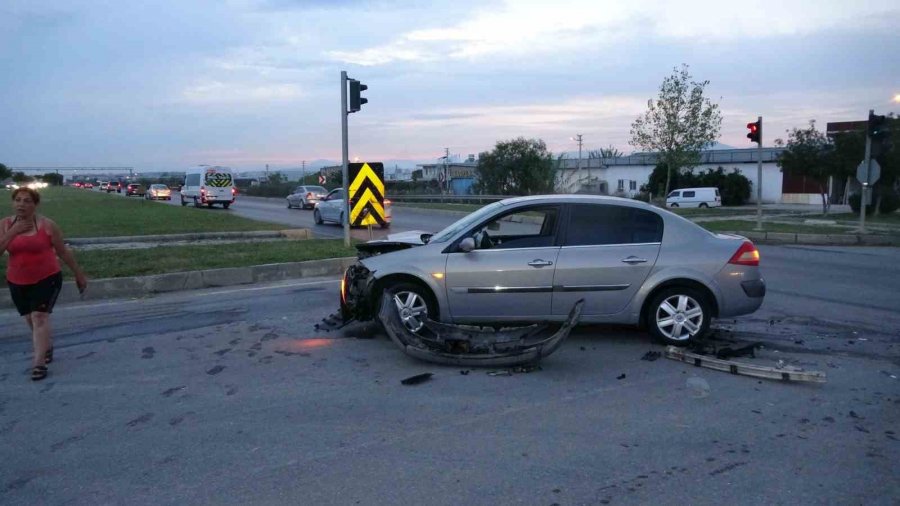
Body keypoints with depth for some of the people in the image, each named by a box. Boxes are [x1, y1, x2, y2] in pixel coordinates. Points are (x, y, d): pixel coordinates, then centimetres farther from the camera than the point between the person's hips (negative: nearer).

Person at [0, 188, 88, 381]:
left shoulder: (47, 225, -9)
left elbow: (63, 251, -1)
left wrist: (79, 274, 4)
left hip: (47, 279, -4)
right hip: (17, 283, 4)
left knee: (39, 317, -13)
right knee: (30, 319, 16)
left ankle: (39, 363, -12)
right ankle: (47, 347, 41)